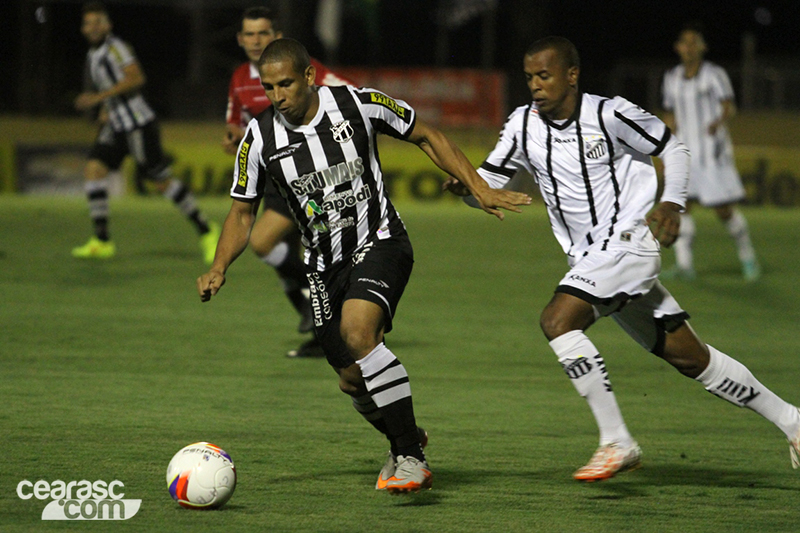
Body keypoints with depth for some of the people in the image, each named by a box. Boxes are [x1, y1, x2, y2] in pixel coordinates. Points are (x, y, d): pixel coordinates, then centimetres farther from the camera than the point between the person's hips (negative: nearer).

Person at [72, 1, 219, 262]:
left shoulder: (116, 47, -12)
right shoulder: (93, 55, 15)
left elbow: (136, 78, -25)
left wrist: (99, 97, -26)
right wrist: (105, 109, 15)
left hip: (138, 124, -9)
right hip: (115, 126, 9)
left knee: (162, 181, -5)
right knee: (93, 169, -7)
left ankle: (206, 231, 9)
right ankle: (102, 241, -6)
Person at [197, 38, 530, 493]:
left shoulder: (358, 105, -12)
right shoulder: (259, 139, -5)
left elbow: (426, 136, 2)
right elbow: (242, 213, 6)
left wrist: (481, 189, -2)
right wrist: (219, 269, -10)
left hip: (381, 245, -4)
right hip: (326, 266, 4)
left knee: (357, 331, -30)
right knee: (352, 380, 4)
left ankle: (412, 457, -23)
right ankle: (404, 441, 37)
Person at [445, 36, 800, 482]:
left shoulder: (611, 115, -11)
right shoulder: (524, 125, 4)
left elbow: (675, 150, 0)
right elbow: (489, 183, 5)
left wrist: (673, 203, -14)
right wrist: (465, 184, -17)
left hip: (630, 240, -7)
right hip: (591, 260, 7)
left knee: (558, 320, -24)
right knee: (689, 357, 10)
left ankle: (617, 442, -22)